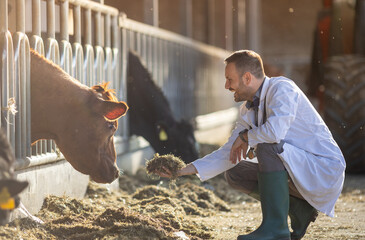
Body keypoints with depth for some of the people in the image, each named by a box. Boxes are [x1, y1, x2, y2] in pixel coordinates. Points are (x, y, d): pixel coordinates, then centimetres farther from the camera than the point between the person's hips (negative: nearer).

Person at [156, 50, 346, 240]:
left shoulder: (282, 88, -18)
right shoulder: (248, 110, 8)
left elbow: (275, 131, -35)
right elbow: (230, 153, 9)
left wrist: (245, 137, -14)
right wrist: (189, 169, 0)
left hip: (325, 170, -9)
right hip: (299, 174, 9)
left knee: (268, 145, -30)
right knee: (234, 173, 6)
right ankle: (299, 209, 3)